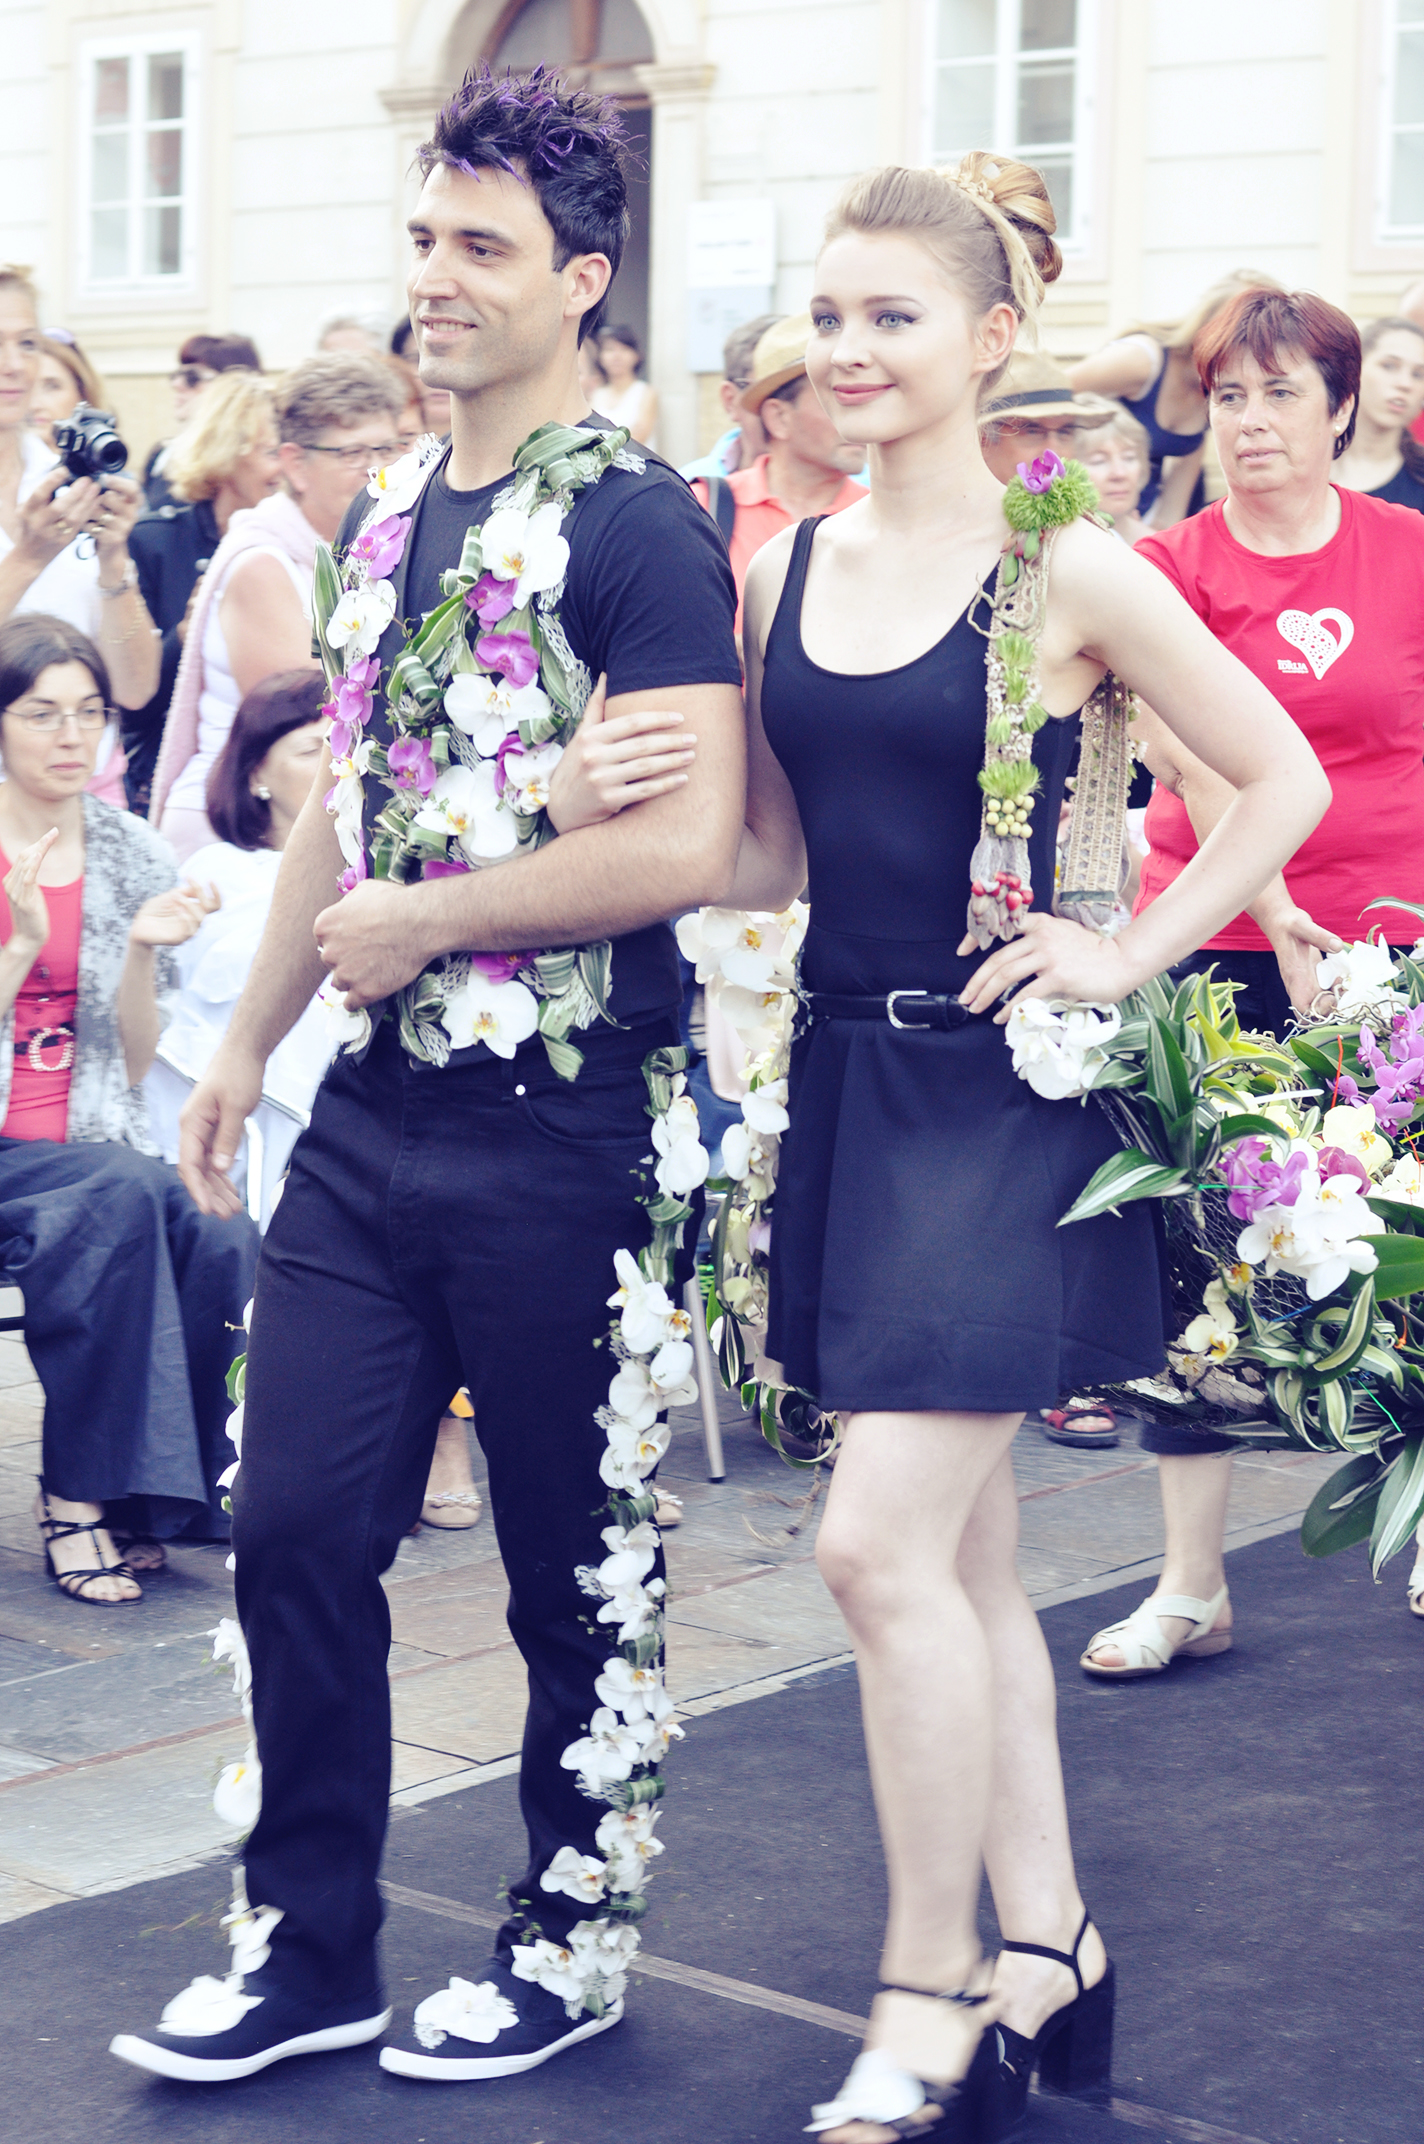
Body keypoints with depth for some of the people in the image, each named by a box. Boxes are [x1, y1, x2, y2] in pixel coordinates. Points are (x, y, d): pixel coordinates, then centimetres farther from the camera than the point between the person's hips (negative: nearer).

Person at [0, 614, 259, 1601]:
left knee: (222, 1241, -28)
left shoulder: (135, 859, 10)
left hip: (96, 1145, 4)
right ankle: (80, 1493, -24)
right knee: (123, 1195, -34)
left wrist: (143, 951, -9)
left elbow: (135, 1065, 8)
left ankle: (168, 1494, -13)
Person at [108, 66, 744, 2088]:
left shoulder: (638, 530, -12)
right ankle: (311, 1947, 22)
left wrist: (417, 923, -13)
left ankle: (572, 1942, 25)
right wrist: (251, 1035, 17)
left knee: (574, 1561, 8)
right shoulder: (383, 515, 11)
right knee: (297, 1531, 7)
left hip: (555, 1127, -7)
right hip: (373, 1109, 7)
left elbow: (684, 845, -21)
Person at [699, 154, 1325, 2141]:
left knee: (884, 1544, -11)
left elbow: (1285, 782, -1)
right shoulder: (784, 573, 7)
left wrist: (1126, 954, -8)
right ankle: (1050, 1944, 25)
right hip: (849, 1083, 6)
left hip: (1000, 1098, -6)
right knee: (967, 1550, 12)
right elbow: (775, 860, 11)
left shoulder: (1070, 575, -8)